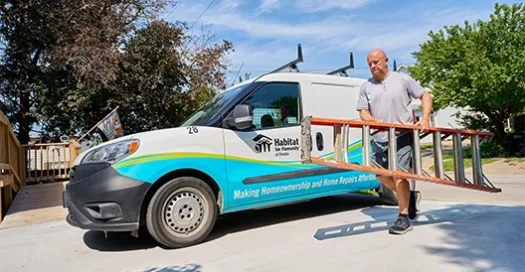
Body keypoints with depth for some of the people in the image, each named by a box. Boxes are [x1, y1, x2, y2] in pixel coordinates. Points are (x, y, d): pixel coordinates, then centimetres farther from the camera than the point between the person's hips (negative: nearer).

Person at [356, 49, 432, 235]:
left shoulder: (402, 79, 3)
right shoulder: (366, 87, 9)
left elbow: (425, 95, 6)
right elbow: (363, 113, 5)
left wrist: (425, 119, -7)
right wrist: (375, 121, -16)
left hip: (402, 135, -4)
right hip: (379, 138, 5)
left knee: (399, 173, -10)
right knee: (381, 175, 6)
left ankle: (404, 218, 1)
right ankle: (410, 196, 31)